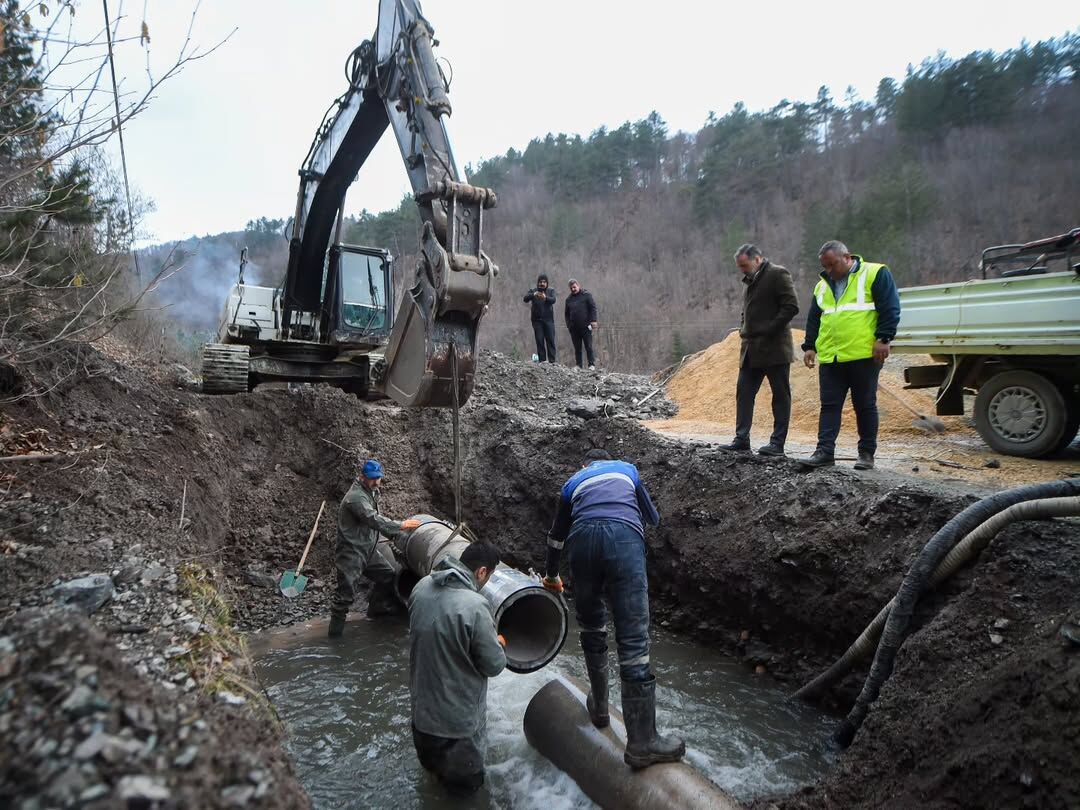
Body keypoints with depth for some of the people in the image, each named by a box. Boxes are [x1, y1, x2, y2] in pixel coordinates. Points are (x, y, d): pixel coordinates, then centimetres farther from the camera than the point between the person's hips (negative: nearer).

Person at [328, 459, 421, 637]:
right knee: (347, 591, -9)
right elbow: (375, 520, -28)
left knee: (388, 575, 15)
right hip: (351, 552, -10)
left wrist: (394, 533, 10)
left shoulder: (371, 492, 10)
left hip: (368, 549, 10)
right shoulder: (356, 497, -22)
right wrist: (401, 525, -21)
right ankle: (336, 626, 6)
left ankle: (376, 608, 32)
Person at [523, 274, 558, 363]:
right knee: (539, 341, -3)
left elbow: (553, 300, -11)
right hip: (537, 320, 0)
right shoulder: (533, 291, 8)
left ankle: (552, 361, -6)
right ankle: (541, 361, 0)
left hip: (549, 320, 0)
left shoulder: (551, 291, 9)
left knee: (550, 340, -6)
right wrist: (533, 295, -31)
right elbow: (525, 299, -10)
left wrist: (546, 297, -33)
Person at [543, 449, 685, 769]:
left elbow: (556, 535, 42)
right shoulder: (627, 469, 32)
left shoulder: (573, 482, 33)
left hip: (582, 539, 2)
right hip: (624, 537, -2)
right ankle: (642, 742, -1)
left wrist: (552, 576, 57)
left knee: (591, 628, 23)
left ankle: (599, 707, 35)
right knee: (633, 641, -3)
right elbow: (653, 518, 38)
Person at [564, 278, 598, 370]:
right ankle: (578, 365, 12)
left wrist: (593, 320, -11)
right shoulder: (569, 299, 15)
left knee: (588, 347, -3)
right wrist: (568, 324, 9)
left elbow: (593, 308, -2)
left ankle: (592, 365, 1)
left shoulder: (586, 294, 3)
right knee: (577, 348, 7)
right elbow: (566, 313, 21)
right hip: (574, 328, 4)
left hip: (585, 326, -4)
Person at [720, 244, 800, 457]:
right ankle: (742, 439, 10)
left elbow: (791, 307, -15)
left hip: (774, 349, -8)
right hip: (751, 350, 8)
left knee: (780, 395, 0)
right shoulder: (751, 281, 18)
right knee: (744, 392, 5)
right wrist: (744, 330, 12)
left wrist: (768, 330, -17)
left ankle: (777, 443, 3)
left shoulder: (777, 275, -7)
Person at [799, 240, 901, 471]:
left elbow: (890, 309, -5)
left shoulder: (875, 274, 0)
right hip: (829, 358, 5)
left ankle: (867, 454, 13)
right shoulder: (822, 286, 18)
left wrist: (883, 339, -13)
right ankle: (824, 452, 2)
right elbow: (814, 319, 21)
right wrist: (809, 346, 13)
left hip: (864, 356, -5)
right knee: (829, 406, 1)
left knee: (865, 406, 4)